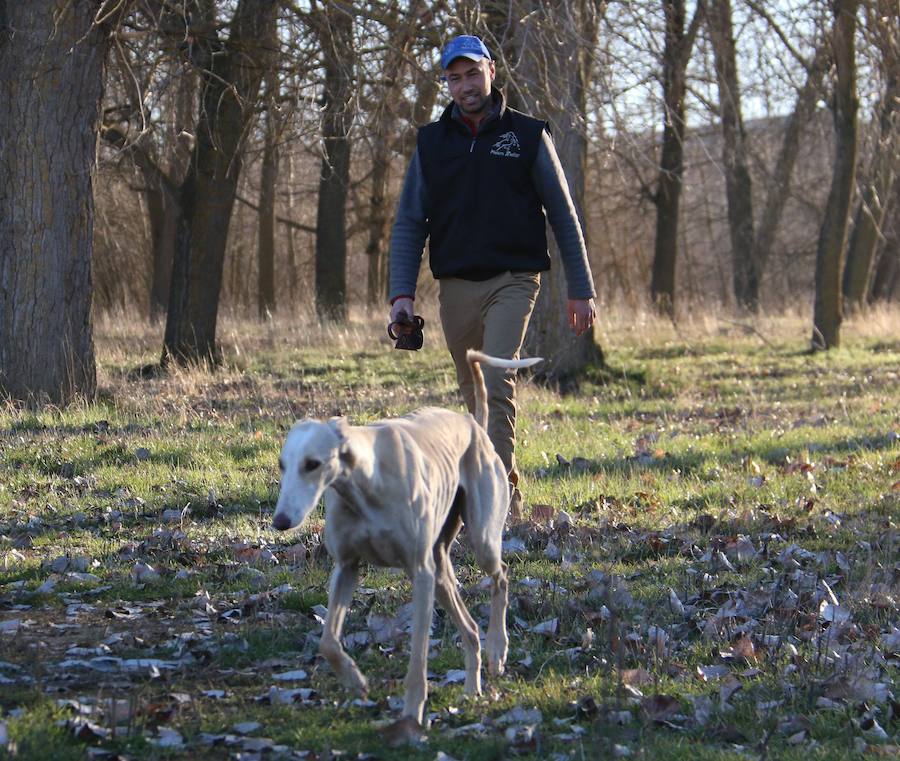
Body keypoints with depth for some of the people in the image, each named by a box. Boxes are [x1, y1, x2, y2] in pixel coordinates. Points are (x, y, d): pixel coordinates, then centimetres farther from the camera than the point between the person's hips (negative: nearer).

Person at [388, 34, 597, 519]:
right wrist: (402, 292, -4)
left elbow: (563, 216, 5)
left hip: (513, 281, -4)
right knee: (473, 394, 8)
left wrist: (580, 291, 3)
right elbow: (409, 223, 8)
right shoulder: (432, 142, 9)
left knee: (496, 382, -20)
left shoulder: (528, 136, 2)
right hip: (455, 286, 4)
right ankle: (505, 494, 18)